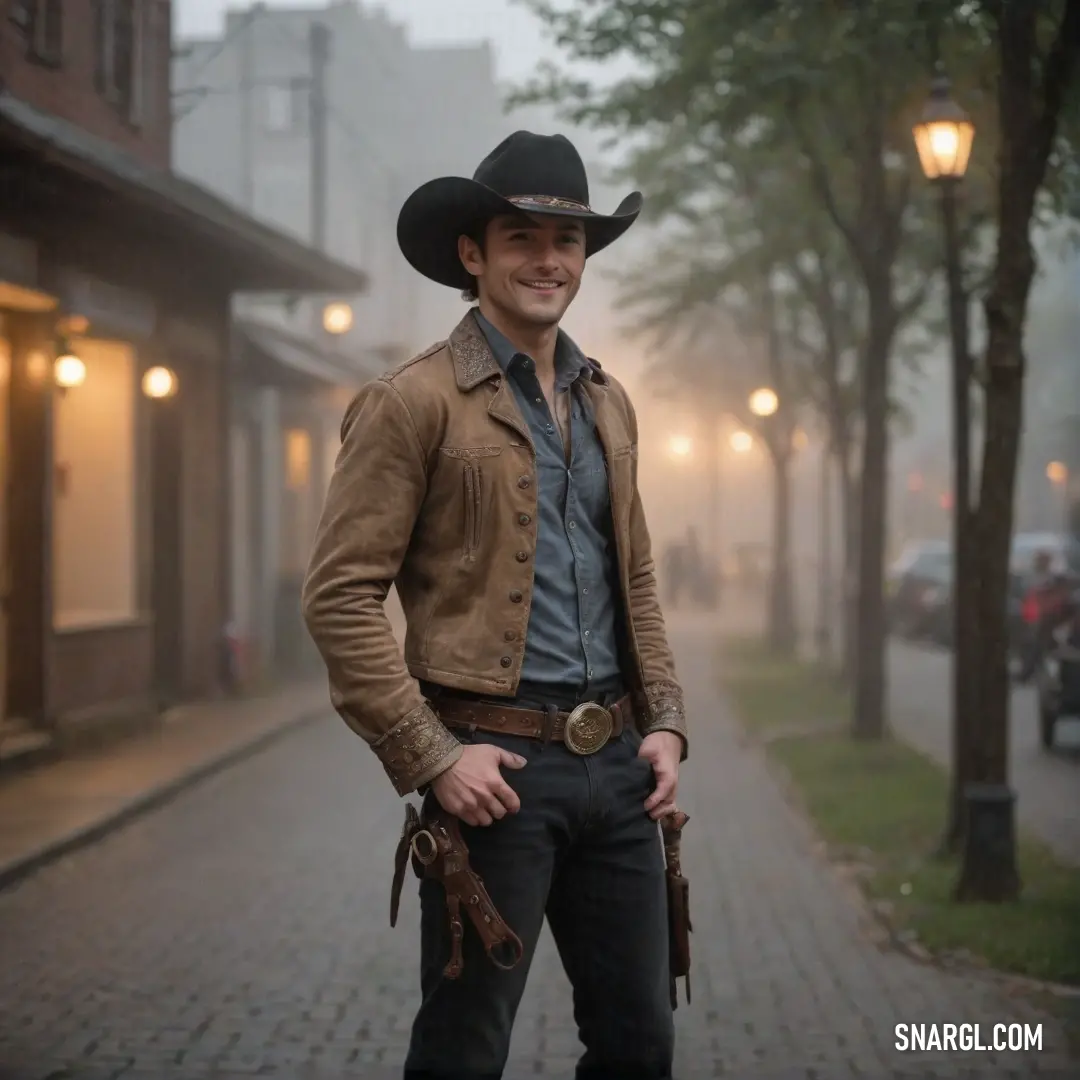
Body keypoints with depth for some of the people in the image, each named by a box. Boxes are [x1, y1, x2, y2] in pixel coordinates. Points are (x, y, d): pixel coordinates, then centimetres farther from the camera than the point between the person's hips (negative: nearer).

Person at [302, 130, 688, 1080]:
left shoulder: (608, 403, 15)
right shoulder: (413, 402, -6)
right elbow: (340, 597, -11)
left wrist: (665, 721, 9)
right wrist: (431, 757, -15)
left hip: (615, 760, 6)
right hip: (496, 766, -6)